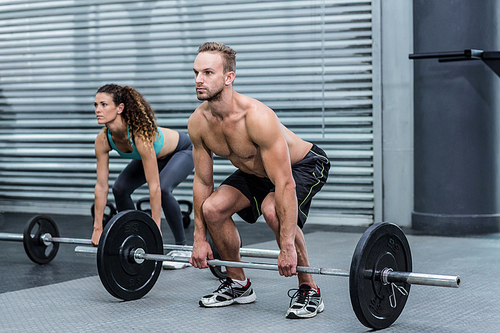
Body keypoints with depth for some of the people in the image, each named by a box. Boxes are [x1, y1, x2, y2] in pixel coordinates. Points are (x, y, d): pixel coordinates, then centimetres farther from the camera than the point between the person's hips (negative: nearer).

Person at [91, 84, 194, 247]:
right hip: (156, 156, 7)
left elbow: (154, 187, -40)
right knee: (120, 188, -9)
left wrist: (155, 229, -39)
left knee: (163, 188, -30)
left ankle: (181, 244, -12)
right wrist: (98, 228, -14)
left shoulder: (140, 134, -42)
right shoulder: (102, 140, -24)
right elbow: (101, 186, -16)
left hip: (182, 151, -6)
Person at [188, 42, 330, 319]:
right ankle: (239, 284, 10)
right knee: (213, 208, -11)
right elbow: (202, 181, -5)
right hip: (255, 171, 7)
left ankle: (309, 291, -15)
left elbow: (285, 185, -38)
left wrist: (287, 247, -38)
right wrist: (199, 239, -3)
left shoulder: (257, 117, -38)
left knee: (273, 210, -34)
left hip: (305, 166, -7)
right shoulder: (198, 122, -17)